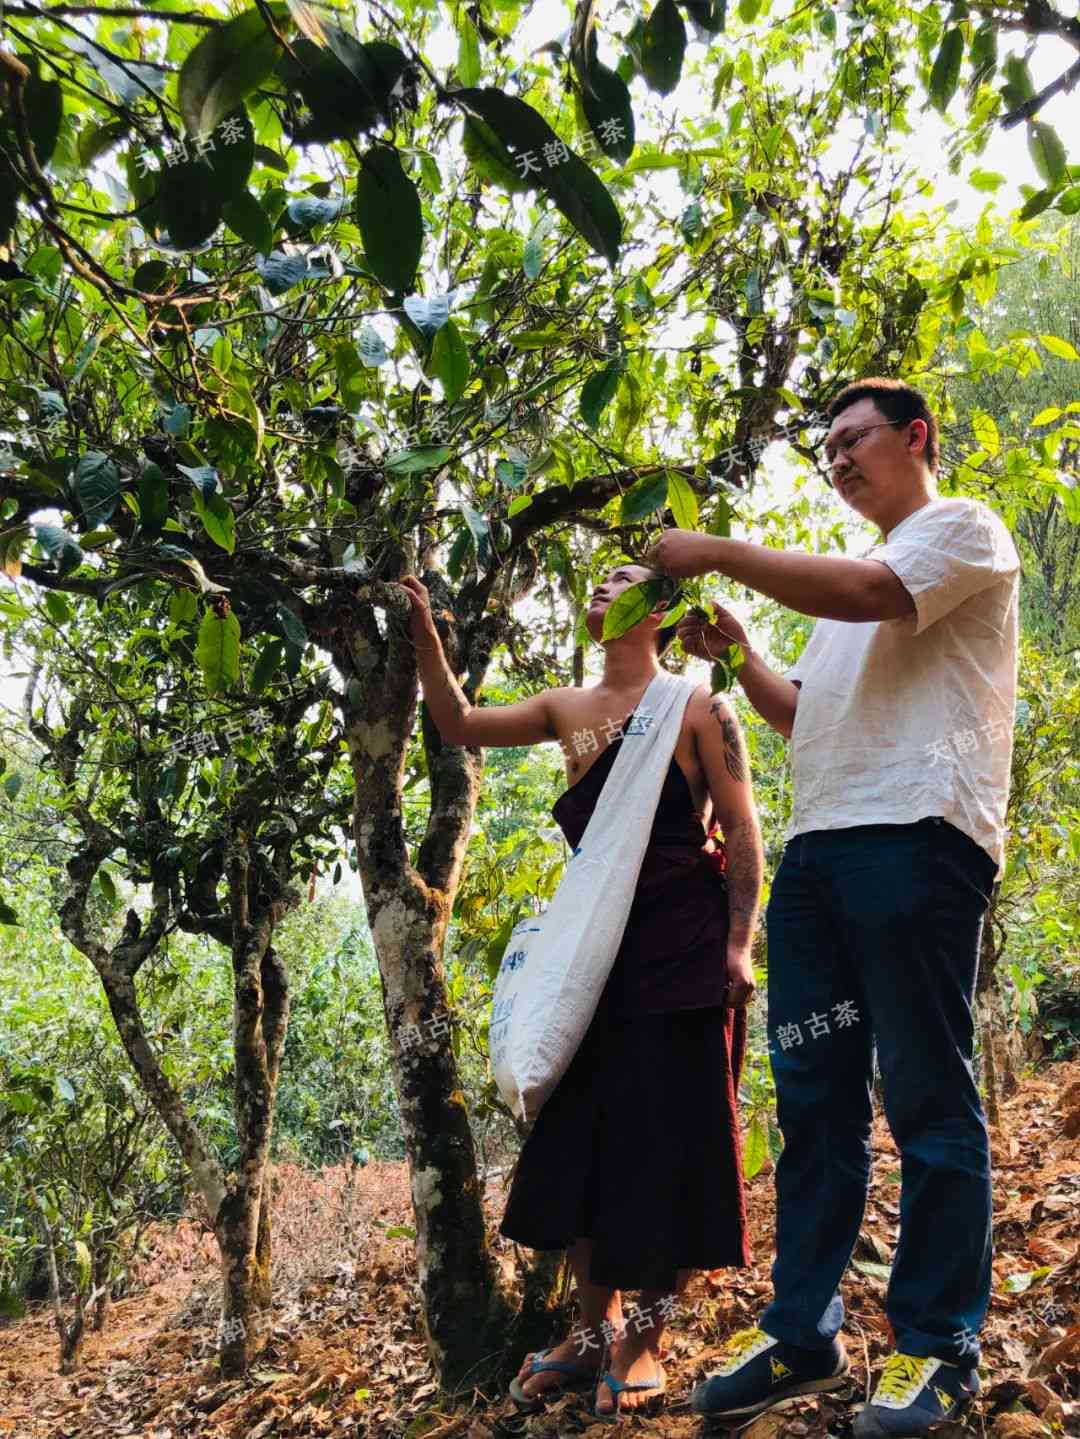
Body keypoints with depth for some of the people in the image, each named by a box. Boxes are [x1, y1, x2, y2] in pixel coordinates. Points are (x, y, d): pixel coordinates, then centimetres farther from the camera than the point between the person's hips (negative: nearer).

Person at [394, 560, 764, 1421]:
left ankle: (645, 1342, 16)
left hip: (682, 952, -6)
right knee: (578, 1137, 9)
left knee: (668, 1141, 0)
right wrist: (425, 634, 4)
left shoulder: (698, 707, -3)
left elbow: (742, 832, -6)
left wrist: (739, 945, -14)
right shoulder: (569, 710, 13)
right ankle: (597, 1327, 25)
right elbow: (459, 726, 14)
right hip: (597, 944, 6)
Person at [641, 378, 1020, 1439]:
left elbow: (863, 595, -14)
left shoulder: (963, 527, 6)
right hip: (816, 847, 8)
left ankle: (938, 1348, 10)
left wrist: (719, 553, -8)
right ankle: (801, 1335, 16)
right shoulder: (851, 585, 30)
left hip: (916, 837, -8)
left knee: (929, 1102, -1)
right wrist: (735, 651, 14)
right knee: (814, 1102, 8)